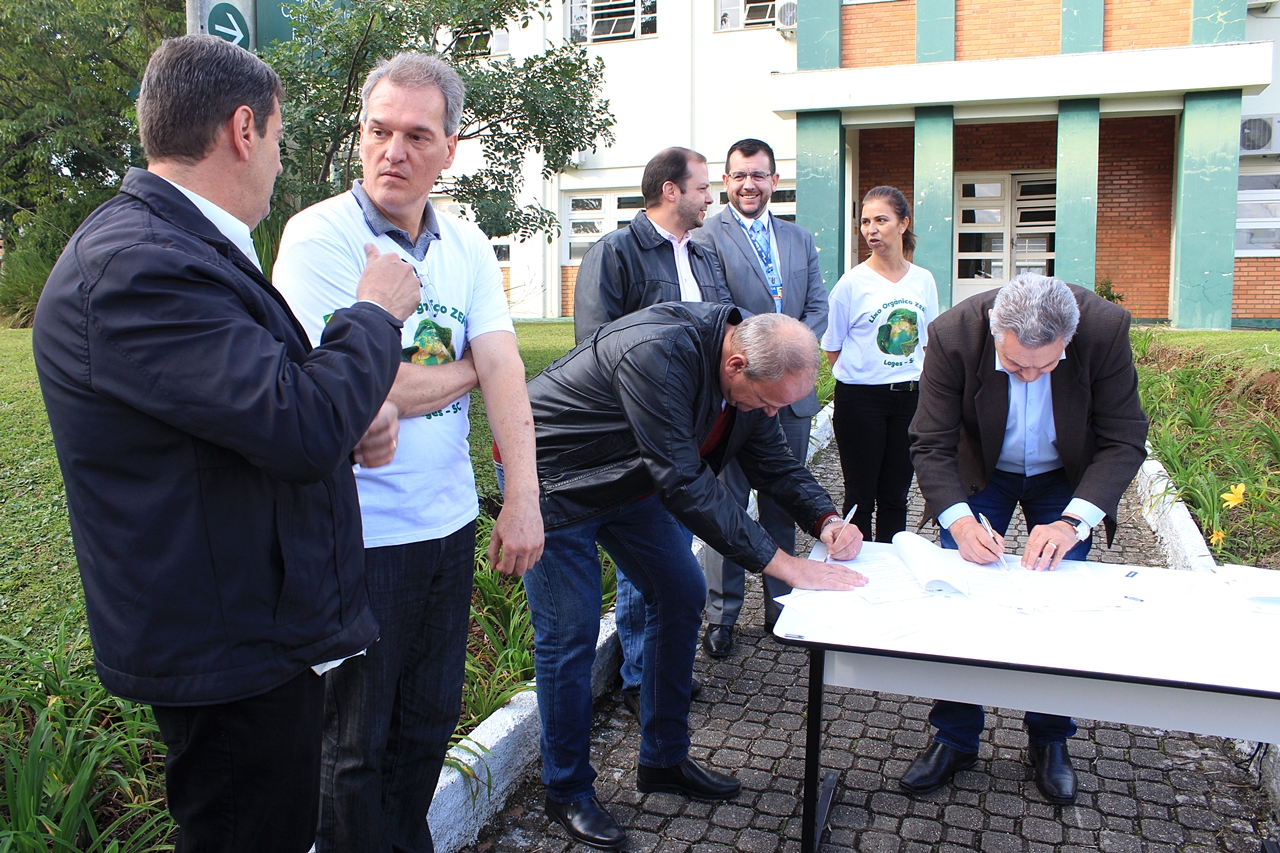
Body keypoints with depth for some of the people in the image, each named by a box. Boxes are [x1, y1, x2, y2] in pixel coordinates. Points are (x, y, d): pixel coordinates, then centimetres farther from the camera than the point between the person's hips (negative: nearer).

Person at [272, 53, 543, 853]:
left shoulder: (467, 246, 5)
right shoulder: (318, 237, -11)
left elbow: (505, 372, -4)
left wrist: (524, 500, -14)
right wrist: (462, 370, -5)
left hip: (449, 519, 6)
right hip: (359, 534, -5)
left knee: (430, 723, 20)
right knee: (358, 741, 12)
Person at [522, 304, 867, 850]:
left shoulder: (752, 372, -10)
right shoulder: (658, 353, -37)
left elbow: (774, 463, 1)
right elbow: (684, 482, -38)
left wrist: (826, 521, -18)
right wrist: (783, 565, -35)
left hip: (629, 480, 8)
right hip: (553, 477, -8)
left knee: (681, 595, 8)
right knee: (569, 635, -5)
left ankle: (664, 760, 25)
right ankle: (567, 791, 17)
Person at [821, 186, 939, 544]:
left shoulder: (923, 280, 5)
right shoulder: (852, 282, -6)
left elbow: (927, 343, 14)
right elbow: (832, 349, -1)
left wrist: (913, 379, 4)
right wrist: (865, 372, 1)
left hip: (910, 397, 4)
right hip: (861, 400, -3)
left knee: (895, 497, 12)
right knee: (861, 497, 4)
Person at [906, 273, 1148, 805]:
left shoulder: (1106, 329, -29)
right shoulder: (952, 335, -30)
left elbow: (1124, 440, -21)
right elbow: (931, 445, -23)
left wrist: (1072, 521, -33)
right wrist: (958, 520, -38)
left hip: (1065, 477, 1)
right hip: (981, 475, 0)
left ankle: (1050, 741, 20)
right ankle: (955, 738, 13)